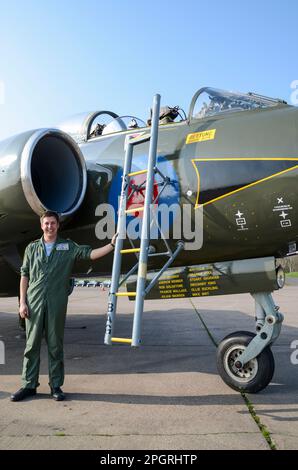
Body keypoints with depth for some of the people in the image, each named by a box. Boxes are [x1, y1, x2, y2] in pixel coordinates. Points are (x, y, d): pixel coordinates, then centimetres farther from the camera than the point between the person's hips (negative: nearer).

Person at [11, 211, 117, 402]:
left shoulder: (68, 247, 7)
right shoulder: (32, 248, 11)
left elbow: (90, 253, -3)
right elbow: (25, 276, 10)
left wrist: (111, 245, -15)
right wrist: (22, 302, 3)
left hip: (57, 303, -1)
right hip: (34, 302, 1)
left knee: (56, 346, 5)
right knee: (32, 345, 6)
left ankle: (56, 386, 15)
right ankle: (29, 385, 17)